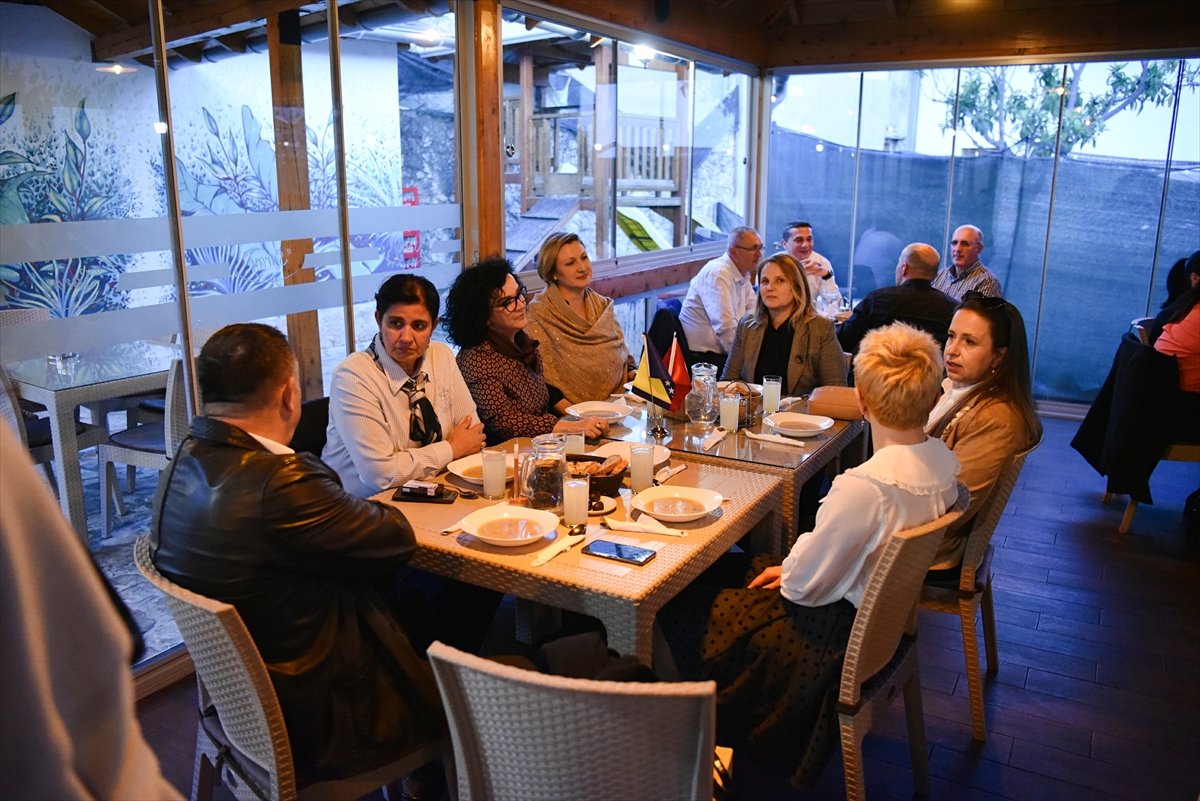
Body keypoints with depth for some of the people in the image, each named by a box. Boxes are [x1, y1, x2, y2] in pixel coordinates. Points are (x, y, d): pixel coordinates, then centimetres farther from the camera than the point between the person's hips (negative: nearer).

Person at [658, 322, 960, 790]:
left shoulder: (864, 485, -35)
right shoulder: (943, 459, -8)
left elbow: (806, 583, -23)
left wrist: (789, 572, 0)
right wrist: (797, 566, 5)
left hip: (839, 631, -9)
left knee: (680, 606, 6)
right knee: (723, 568, 20)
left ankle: (718, 731, 32)